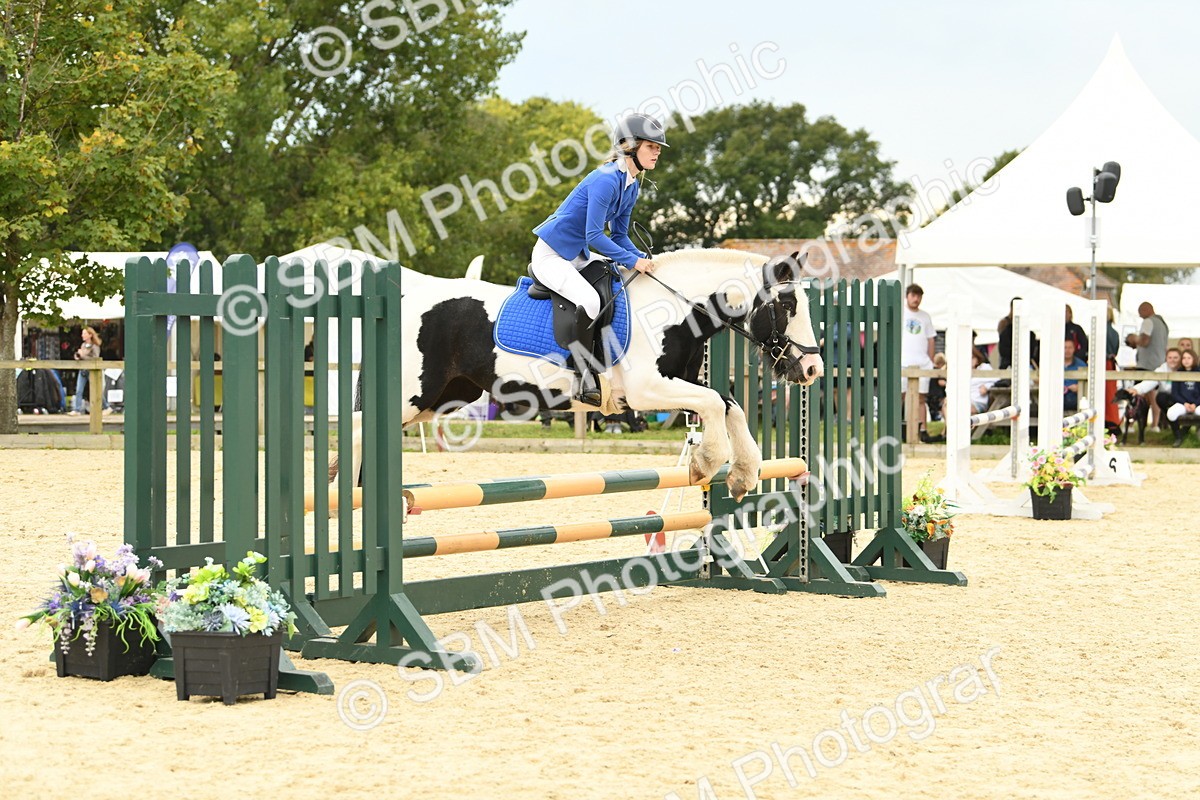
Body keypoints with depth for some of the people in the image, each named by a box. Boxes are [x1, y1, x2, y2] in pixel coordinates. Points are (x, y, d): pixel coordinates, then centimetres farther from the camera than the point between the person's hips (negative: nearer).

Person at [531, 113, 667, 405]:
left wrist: (643, 259, -4)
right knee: (590, 301, -31)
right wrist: (633, 261, -25)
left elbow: (619, 235, 13)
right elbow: (594, 236, -26)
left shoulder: (632, 186, 6)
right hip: (550, 254, -10)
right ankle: (585, 378, -22)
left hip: (577, 257, 10)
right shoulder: (606, 179, -23)